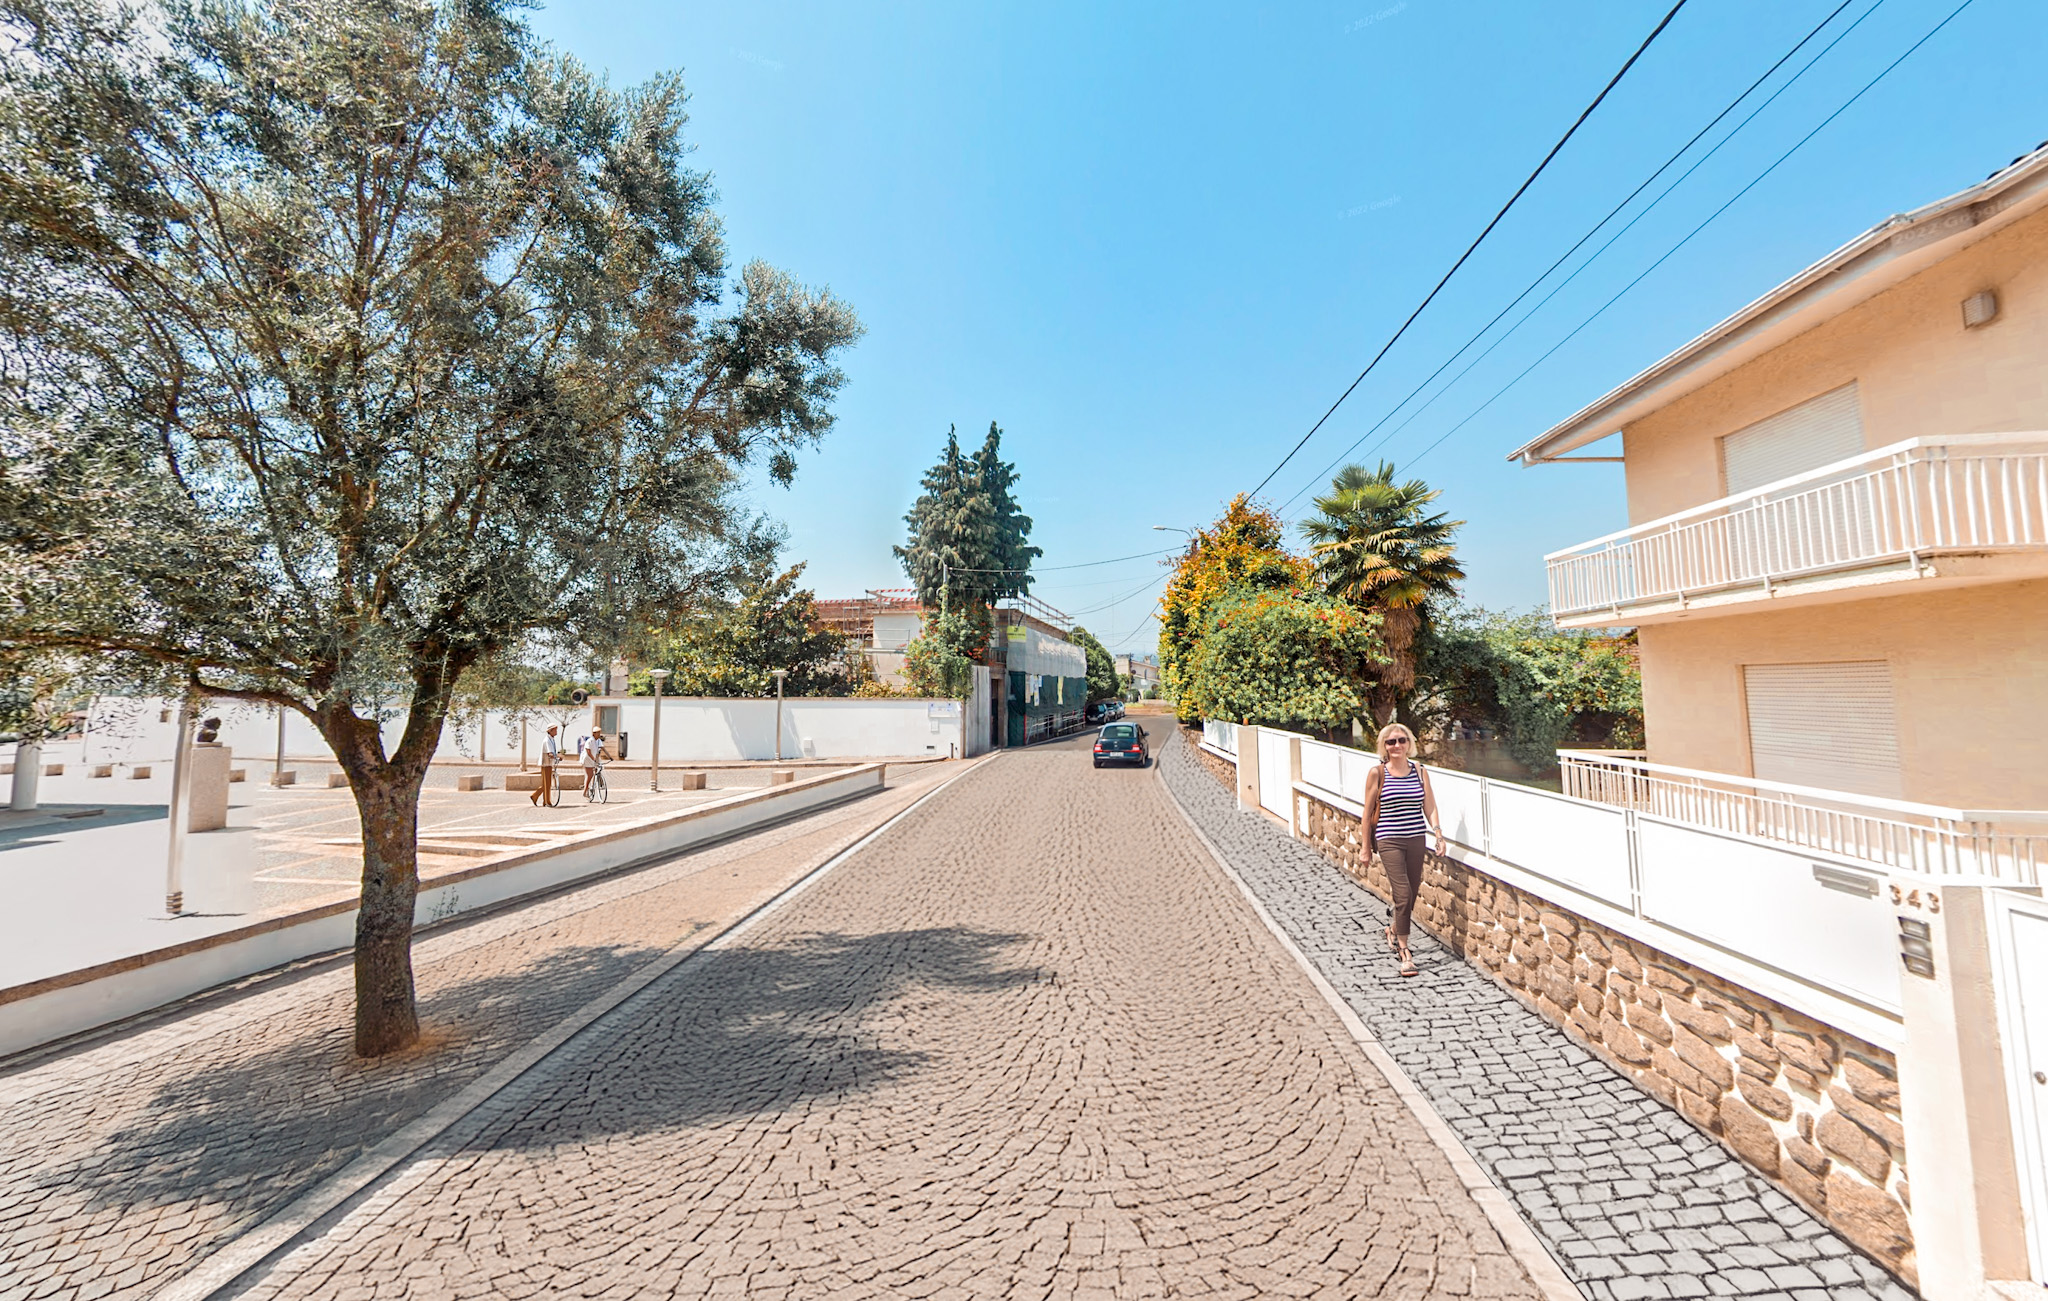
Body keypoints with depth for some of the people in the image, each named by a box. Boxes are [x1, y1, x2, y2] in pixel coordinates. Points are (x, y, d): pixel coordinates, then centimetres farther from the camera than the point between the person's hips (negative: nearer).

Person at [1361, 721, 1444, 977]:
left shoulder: (1419, 770, 4)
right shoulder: (1377, 772, -6)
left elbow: (1429, 805, 6)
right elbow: (1368, 812, -2)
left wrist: (1438, 834, -7)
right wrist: (1366, 846, 1)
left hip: (1416, 839, 4)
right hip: (1389, 841, -4)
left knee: (1411, 894, 13)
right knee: (1403, 894, -10)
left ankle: (1394, 931, 40)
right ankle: (1405, 953, 3)